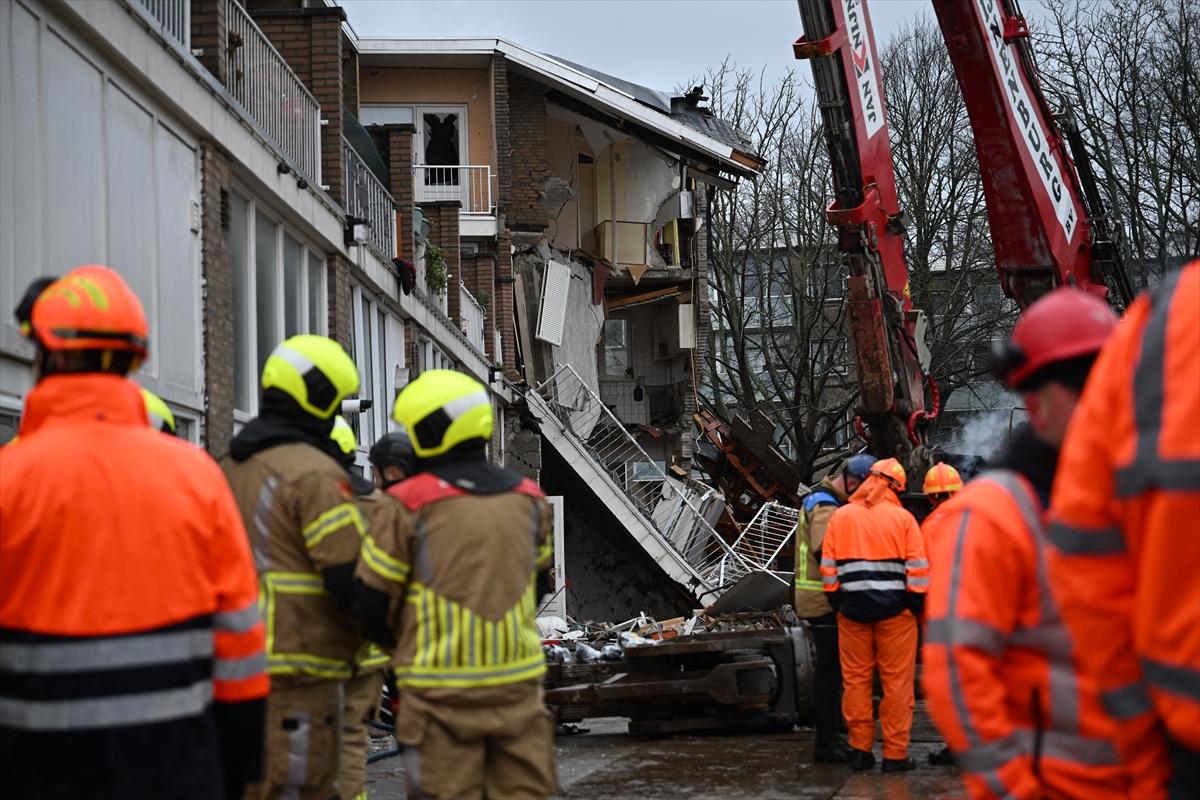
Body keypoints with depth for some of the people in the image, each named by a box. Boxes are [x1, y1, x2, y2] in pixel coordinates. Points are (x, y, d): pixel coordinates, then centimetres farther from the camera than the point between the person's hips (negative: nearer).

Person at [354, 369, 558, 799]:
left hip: (440, 687, -4)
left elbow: (370, 601, -4)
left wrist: (401, 643, 15)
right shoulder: (528, 499, 5)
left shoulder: (409, 506, -9)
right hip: (518, 683, 4)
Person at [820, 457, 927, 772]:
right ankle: (895, 753, 2)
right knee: (896, 681, 2)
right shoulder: (902, 518, -2)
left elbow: (828, 566, 5)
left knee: (855, 680, 9)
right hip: (894, 610, -2)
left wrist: (836, 602, 13)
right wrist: (916, 604, 3)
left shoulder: (840, 516, 5)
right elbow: (917, 568, -5)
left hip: (852, 609, 3)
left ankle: (860, 749, 11)